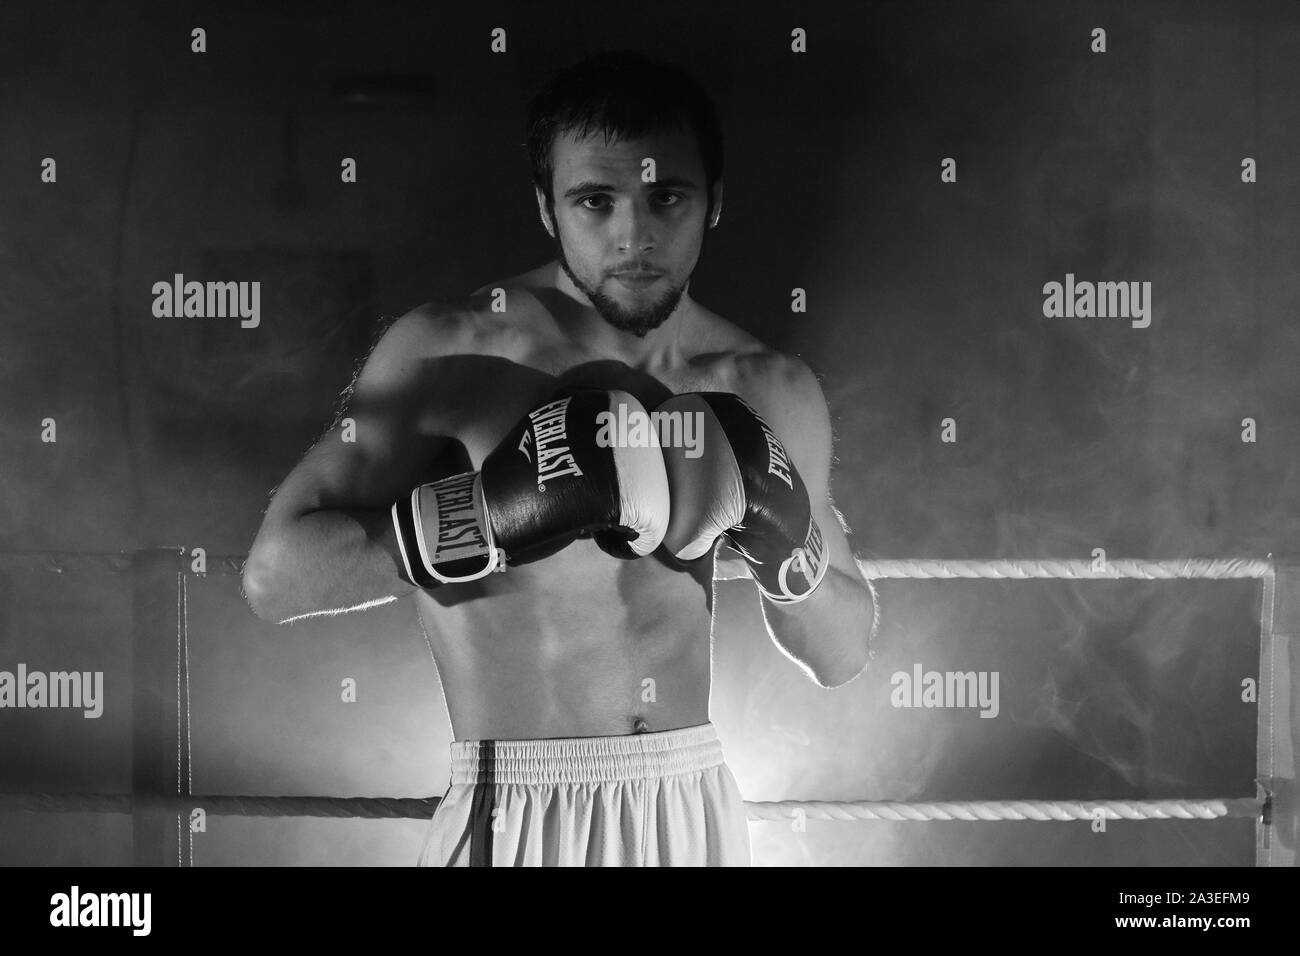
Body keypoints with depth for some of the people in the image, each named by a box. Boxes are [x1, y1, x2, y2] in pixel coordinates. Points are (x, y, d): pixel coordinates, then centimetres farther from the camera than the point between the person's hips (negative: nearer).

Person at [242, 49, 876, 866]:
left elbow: (842, 658, 8)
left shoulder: (771, 392, 1)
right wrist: (491, 514, -25)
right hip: (522, 819, -3)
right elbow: (274, 575, -15)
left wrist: (788, 548, -12)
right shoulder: (449, 353, -10)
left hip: (699, 810, 4)